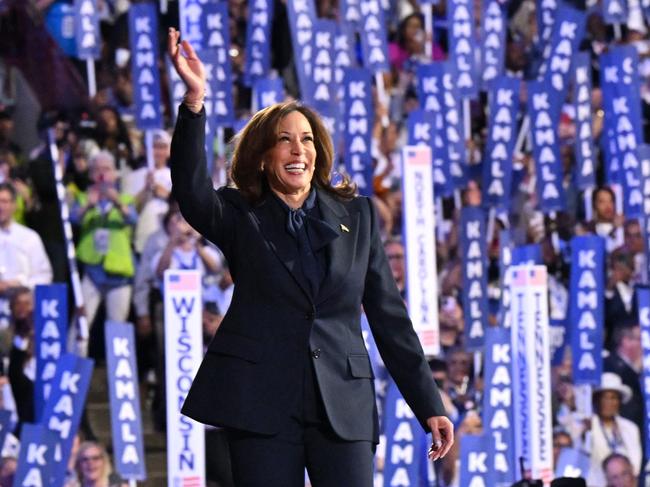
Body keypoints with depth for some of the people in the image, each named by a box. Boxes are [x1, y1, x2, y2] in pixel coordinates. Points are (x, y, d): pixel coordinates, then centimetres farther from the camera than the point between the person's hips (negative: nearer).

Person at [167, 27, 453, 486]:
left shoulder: (357, 216, 13)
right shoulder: (240, 216, 8)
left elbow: (390, 315, 13)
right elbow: (191, 190, -14)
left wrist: (429, 405, 10)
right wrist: (195, 99, -26)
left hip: (344, 404, 1)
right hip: (263, 401, -1)